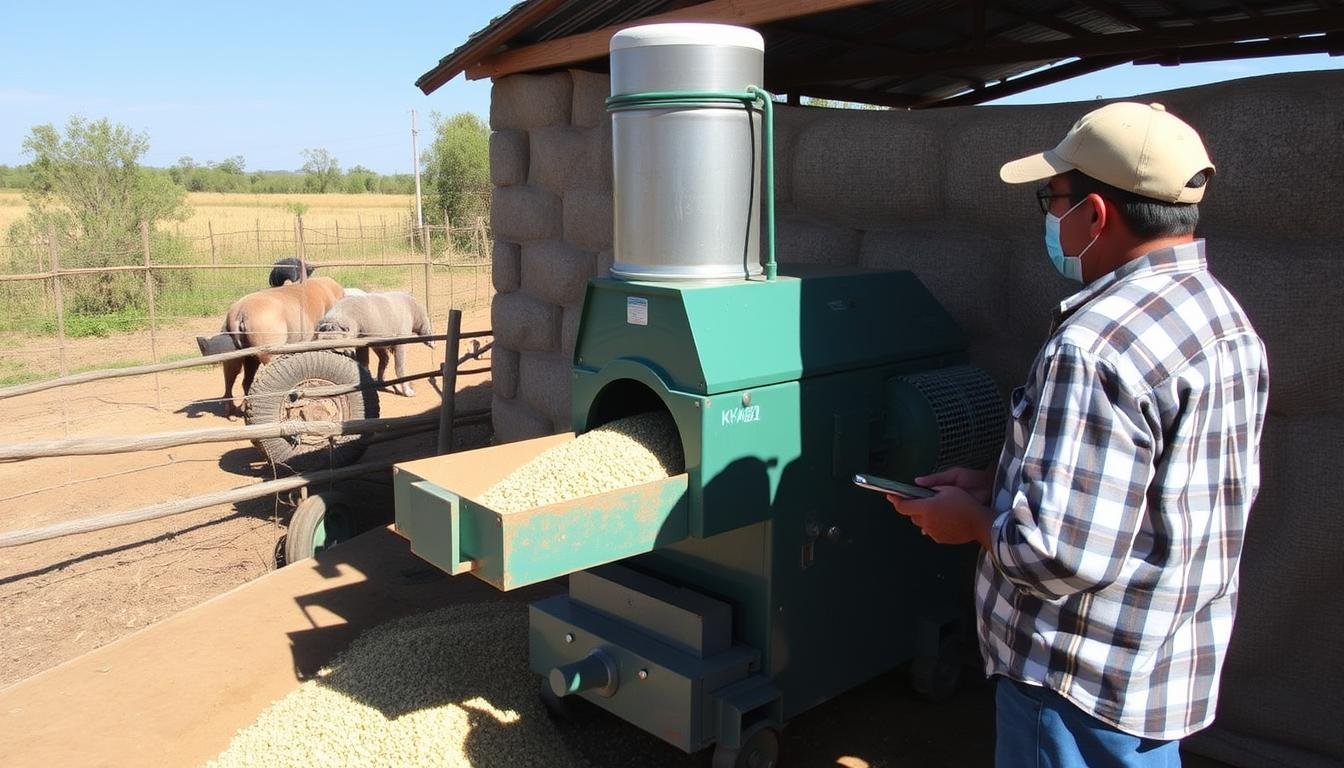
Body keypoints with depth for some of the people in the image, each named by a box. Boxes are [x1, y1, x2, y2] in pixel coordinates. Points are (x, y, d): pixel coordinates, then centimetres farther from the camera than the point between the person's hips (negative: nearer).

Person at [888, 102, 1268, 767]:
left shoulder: (1094, 348, -30)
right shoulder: (1226, 316, 3)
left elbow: (1061, 552, -31)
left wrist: (972, 520, -12)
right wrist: (997, 485, 7)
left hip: (1087, 686, -9)